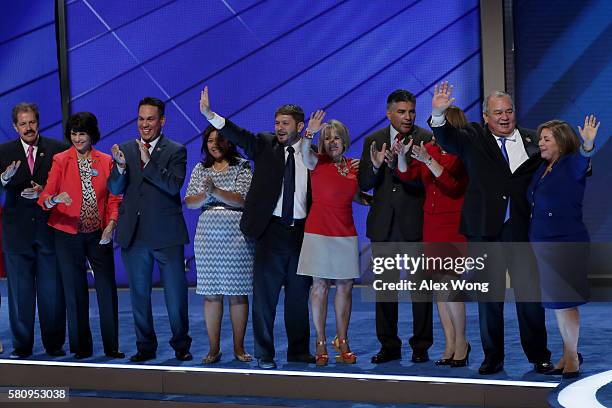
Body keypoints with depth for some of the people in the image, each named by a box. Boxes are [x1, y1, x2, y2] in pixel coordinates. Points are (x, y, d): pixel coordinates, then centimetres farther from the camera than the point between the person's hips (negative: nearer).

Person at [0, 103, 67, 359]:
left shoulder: (57, 149, 2)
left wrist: (44, 192, -16)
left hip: (49, 228, -1)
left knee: (52, 290, 5)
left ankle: (54, 344, 15)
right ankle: (22, 346, 13)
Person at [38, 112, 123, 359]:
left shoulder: (105, 161, 5)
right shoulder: (61, 161, -2)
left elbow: (113, 198, 8)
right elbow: (45, 198, -9)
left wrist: (112, 223, -7)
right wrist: (55, 199, -31)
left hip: (98, 234, 2)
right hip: (68, 234, -1)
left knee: (108, 289, 0)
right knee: (75, 291, 4)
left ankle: (111, 346, 10)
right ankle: (81, 347, 13)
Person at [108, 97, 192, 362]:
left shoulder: (176, 151, -2)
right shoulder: (126, 149, 7)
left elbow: (174, 186, -16)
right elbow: (115, 189, 0)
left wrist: (148, 162, -22)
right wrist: (120, 166, -19)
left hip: (166, 234, -3)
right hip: (134, 235, 3)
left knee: (176, 295, 2)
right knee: (139, 295, 11)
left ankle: (181, 346, 17)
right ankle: (145, 347, 21)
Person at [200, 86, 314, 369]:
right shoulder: (265, 145, 4)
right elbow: (239, 136, -11)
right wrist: (210, 115, -24)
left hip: (301, 230, 2)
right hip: (272, 229, -2)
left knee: (298, 294, 10)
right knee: (265, 293, -1)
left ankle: (299, 350, 21)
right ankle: (264, 354, 5)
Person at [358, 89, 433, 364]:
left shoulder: (425, 139, -4)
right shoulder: (373, 141, 8)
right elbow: (363, 184, 4)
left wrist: (399, 164, -29)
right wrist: (376, 166, -16)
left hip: (415, 223, -4)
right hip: (383, 225, 4)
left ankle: (421, 346, 9)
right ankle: (389, 345, 18)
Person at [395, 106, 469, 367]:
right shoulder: (429, 148, 9)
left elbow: (453, 185, -21)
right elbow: (407, 176, 3)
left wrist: (428, 160, -25)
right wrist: (402, 155, -15)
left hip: (455, 226, -6)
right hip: (431, 225, 6)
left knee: (450, 285, -9)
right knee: (439, 286, 6)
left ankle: (461, 343, 6)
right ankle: (450, 345, 12)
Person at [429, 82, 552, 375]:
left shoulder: (531, 140, 8)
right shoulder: (474, 138, 5)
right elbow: (447, 140, -13)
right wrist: (439, 114, -32)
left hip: (522, 228, 0)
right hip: (485, 230, 0)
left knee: (529, 293, 3)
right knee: (488, 295, 7)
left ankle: (539, 356, 15)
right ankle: (493, 357, 16)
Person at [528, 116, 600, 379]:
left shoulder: (572, 165, -9)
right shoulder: (542, 169, 13)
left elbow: (583, 160, -32)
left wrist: (587, 145, -53)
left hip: (566, 244, -8)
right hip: (543, 245, 8)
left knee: (564, 301, -2)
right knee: (557, 302, 13)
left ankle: (572, 357, 9)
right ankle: (569, 355, 23)